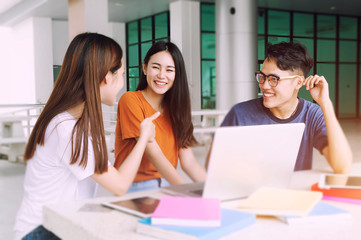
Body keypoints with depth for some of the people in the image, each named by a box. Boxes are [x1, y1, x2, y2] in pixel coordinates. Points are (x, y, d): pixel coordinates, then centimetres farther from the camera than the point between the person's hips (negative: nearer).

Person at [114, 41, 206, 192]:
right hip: (135, 189, -5)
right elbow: (154, 154, -17)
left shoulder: (175, 107, 11)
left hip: (169, 187, 6)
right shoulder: (130, 100, -8)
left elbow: (188, 162, 4)